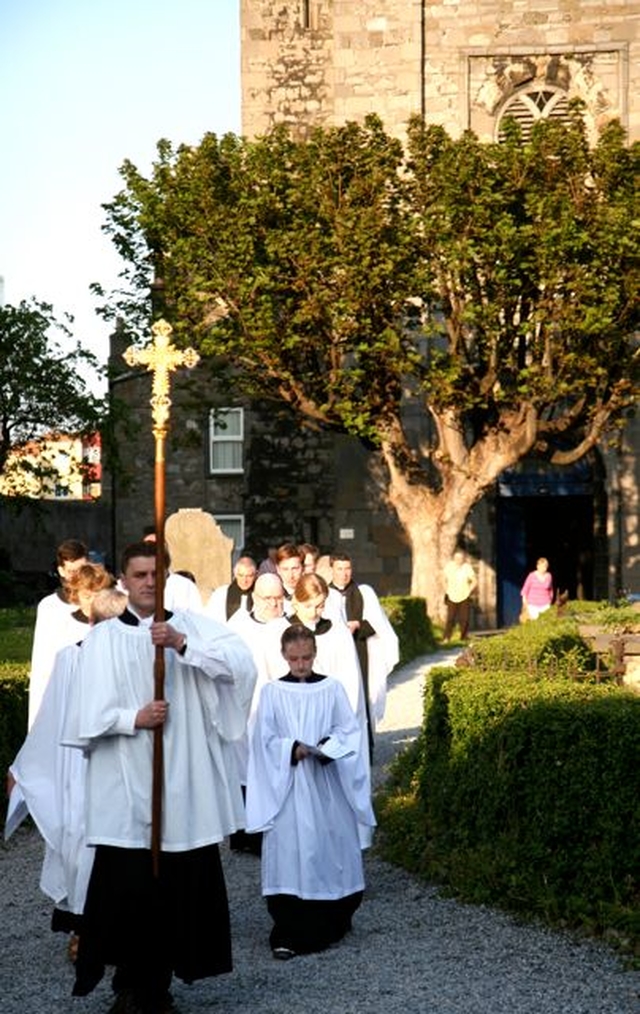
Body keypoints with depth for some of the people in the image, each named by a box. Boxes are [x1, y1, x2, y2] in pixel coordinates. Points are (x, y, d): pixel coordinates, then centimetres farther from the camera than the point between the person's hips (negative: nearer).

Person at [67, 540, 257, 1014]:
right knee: (127, 885, -3)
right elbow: (89, 712, 0)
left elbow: (242, 663, -9)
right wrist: (133, 719, -15)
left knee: (183, 883, 3)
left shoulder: (191, 624, 7)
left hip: (185, 782, 1)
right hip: (126, 785, -1)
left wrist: (183, 645, -19)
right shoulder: (104, 637, 4)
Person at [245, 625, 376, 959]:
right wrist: (293, 749, -17)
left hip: (326, 785, 1)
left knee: (330, 848, 6)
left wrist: (328, 747, -16)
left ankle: (331, 924, 25)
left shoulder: (332, 689, 4)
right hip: (286, 786, -1)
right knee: (288, 851, -6)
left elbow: (349, 731, 2)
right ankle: (287, 934, -4)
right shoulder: (272, 692, 2)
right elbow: (265, 740, 0)